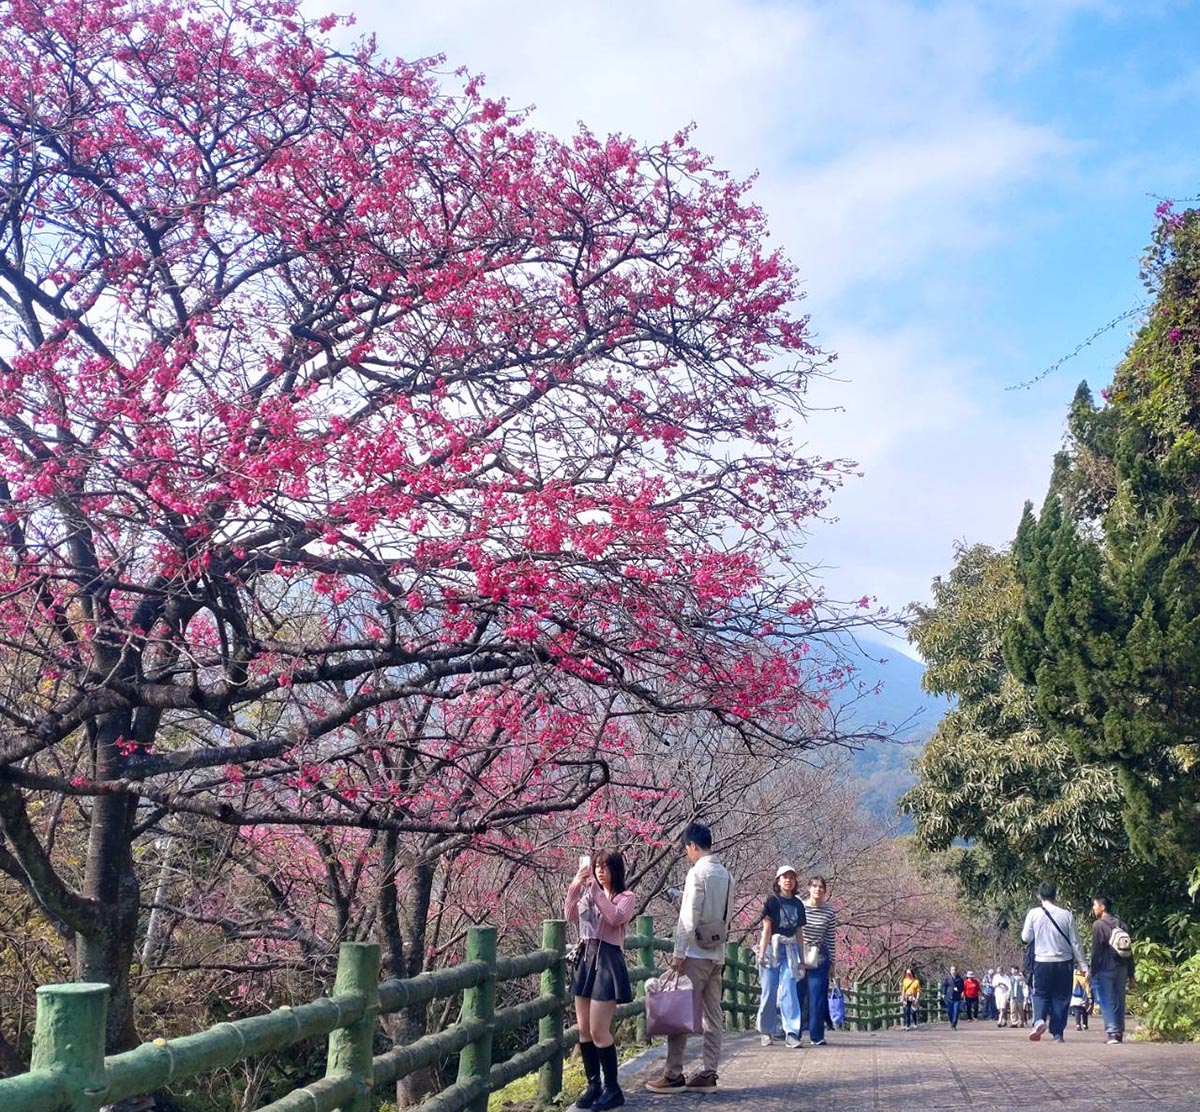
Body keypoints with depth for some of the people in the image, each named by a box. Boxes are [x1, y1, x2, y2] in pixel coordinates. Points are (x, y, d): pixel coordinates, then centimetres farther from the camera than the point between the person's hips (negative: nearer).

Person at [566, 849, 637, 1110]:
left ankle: (612, 1088, 2)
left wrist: (596, 889, -22)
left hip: (608, 961, -6)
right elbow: (571, 916, 1)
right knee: (583, 1030, 7)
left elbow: (616, 917, -22)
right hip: (586, 959, 6)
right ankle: (593, 1084, 17)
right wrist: (575, 886, -11)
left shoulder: (626, 897, -2)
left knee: (599, 1031, -9)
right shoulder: (588, 895, 14)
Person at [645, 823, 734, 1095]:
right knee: (713, 1015, 7)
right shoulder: (725, 874, 11)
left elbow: (688, 917, -17)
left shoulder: (698, 872, -14)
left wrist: (678, 954, -15)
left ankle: (673, 1075, -2)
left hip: (696, 953, -8)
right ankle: (708, 1074, 9)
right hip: (717, 954, 8)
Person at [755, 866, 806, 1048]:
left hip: (790, 949, 3)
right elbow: (767, 929, -6)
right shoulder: (772, 901, -1)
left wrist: (801, 959, 15)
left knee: (789, 991, -8)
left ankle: (791, 1033, -10)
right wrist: (762, 954, -12)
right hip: (772, 948, -3)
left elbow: (799, 933, 15)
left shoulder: (797, 904, 11)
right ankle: (766, 1031, 15)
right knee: (769, 991, 2)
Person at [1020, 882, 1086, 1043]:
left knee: (1041, 993, 10)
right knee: (1061, 997, 10)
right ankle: (1057, 1034, 8)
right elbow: (1075, 942, 0)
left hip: (1042, 961, 0)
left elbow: (1026, 938, 5)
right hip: (1063, 962, 0)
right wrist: (1082, 964, 6)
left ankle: (1039, 1020, -16)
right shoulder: (1066, 915, -3)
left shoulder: (1033, 914, -4)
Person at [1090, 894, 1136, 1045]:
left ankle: (1111, 1032, -13)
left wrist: (1093, 972, -7)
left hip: (1105, 969, -6)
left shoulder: (1098, 925, -6)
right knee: (1119, 1000, 11)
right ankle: (1119, 1032, 14)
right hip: (1122, 968, 6)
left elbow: (1096, 951, -10)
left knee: (1106, 1000, -4)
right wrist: (1130, 974, 16)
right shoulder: (1122, 925, 13)